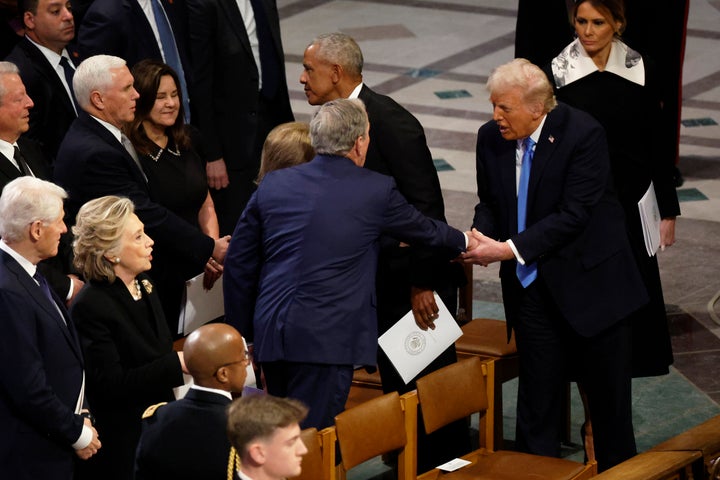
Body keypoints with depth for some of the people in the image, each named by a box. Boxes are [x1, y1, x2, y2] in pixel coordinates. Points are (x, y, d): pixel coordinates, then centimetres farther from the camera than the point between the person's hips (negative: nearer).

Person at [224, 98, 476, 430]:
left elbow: (238, 263, 12)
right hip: (328, 338, -5)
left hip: (270, 334, 5)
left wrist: (240, 329, 21)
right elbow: (424, 231, 18)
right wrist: (462, 242, 39)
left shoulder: (273, 185, 9)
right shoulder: (376, 191, -1)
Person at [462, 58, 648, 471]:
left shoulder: (583, 134, -19)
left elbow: (574, 215, -23)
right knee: (538, 390, 7)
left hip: (590, 280, -4)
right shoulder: (491, 138, -2)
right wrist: (480, 236, -13)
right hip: (533, 286, 4)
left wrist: (510, 249, -25)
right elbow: (490, 203, 10)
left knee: (607, 391, 8)